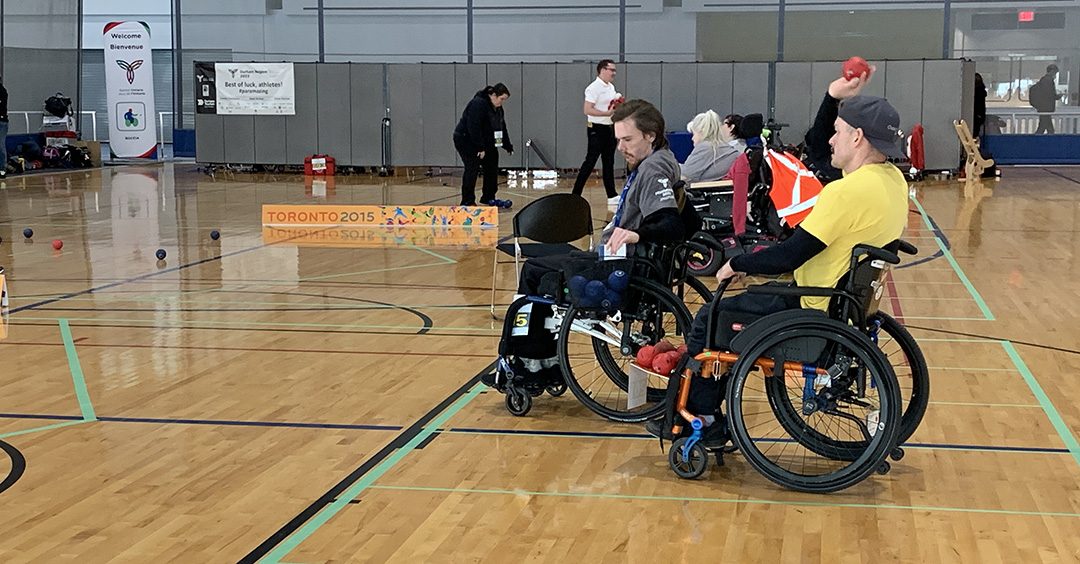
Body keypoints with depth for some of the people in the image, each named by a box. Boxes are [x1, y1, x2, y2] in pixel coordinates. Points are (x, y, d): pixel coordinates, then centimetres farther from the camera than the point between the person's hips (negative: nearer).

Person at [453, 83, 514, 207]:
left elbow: (502, 127, 14)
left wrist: (508, 146, 10)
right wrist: (480, 148, -29)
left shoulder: (497, 108, 6)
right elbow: (474, 127, -29)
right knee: (472, 169, -14)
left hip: (485, 143, 10)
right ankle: (467, 202, -11)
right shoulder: (478, 104, -24)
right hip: (466, 140, -10)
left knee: (491, 167, 9)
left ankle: (489, 198, 20)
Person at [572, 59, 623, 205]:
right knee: (590, 162, -8)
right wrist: (607, 113, -26)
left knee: (608, 162, 10)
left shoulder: (611, 87, 14)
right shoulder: (594, 88, -14)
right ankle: (576, 195, -3)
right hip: (597, 129, -9)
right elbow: (588, 110, -23)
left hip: (609, 128, 9)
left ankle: (612, 195, 14)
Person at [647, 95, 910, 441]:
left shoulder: (848, 192, -29)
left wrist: (736, 265, -11)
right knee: (736, 303, 24)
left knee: (708, 321, 5)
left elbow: (789, 256, -24)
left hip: (815, 310, -10)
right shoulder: (893, 179, 1)